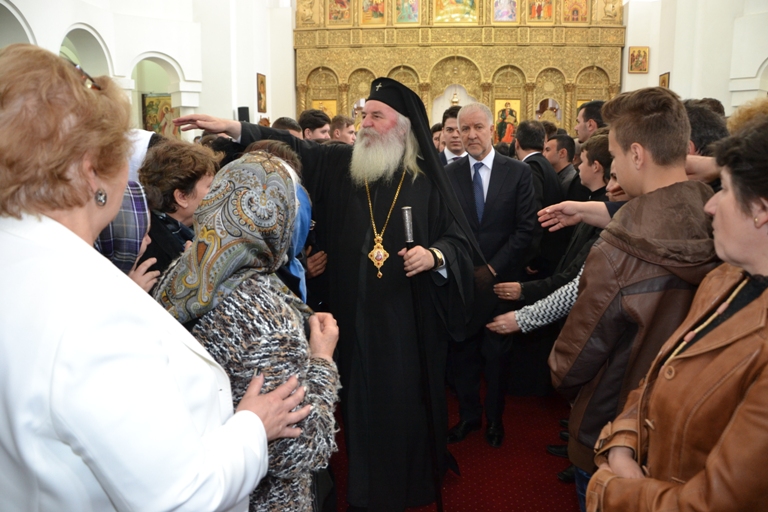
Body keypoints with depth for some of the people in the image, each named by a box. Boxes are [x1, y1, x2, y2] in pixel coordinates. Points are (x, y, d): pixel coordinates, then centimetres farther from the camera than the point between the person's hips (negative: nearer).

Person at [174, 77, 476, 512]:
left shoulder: (428, 179, -3)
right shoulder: (341, 164, 3)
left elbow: (459, 239, -2)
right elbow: (293, 148, -3)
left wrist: (435, 255, -22)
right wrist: (231, 128, -11)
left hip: (408, 318, -2)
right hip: (356, 316, 2)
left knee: (407, 402, 9)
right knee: (363, 403, 14)